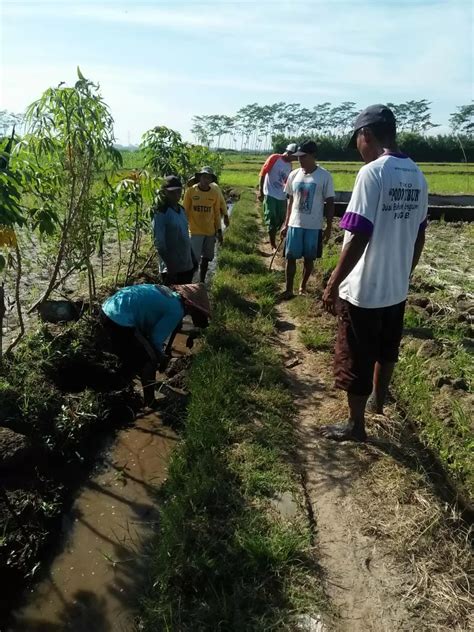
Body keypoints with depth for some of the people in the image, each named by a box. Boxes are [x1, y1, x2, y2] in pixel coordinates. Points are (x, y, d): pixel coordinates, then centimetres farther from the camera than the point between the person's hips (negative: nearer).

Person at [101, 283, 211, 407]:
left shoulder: (167, 292, 18)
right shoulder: (176, 311, -8)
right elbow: (156, 338, -5)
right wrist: (162, 357, 15)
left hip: (108, 309, 10)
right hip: (119, 319, -10)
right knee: (150, 360, 5)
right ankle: (150, 403, 17)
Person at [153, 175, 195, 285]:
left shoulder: (181, 210, 8)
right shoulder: (161, 213, -14)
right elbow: (159, 242, -17)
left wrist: (193, 259, 15)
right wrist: (169, 266, -19)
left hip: (187, 265, 7)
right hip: (172, 267, -7)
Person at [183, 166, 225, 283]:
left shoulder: (215, 192, 0)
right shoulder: (191, 190, -8)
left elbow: (217, 213, 8)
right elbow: (185, 211, -2)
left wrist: (219, 230, 7)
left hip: (210, 231, 3)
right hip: (195, 231, -3)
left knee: (206, 258, 13)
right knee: (194, 259, -10)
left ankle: (202, 282, 28)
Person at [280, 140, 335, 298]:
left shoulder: (325, 176, -8)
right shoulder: (294, 175, 4)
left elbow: (330, 203, -4)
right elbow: (291, 201, 12)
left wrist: (329, 227, -6)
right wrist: (286, 224, 10)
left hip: (314, 226, -3)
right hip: (295, 225, 3)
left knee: (309, 258, 9)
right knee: (290, 257, 4)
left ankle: (303, 287, 26)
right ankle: (289, 289, 14)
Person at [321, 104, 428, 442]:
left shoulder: (372, 173, -19)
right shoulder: (417, 176, 5)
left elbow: (358, 238, -23)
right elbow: (418, 237, 12)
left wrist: (333, 284, -16)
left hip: (363, 289, -8)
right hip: (397, 287, 8)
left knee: (355, 360, 8)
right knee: (386, 351, 26)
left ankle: (356, 425, 24)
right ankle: (379, 401, 49)